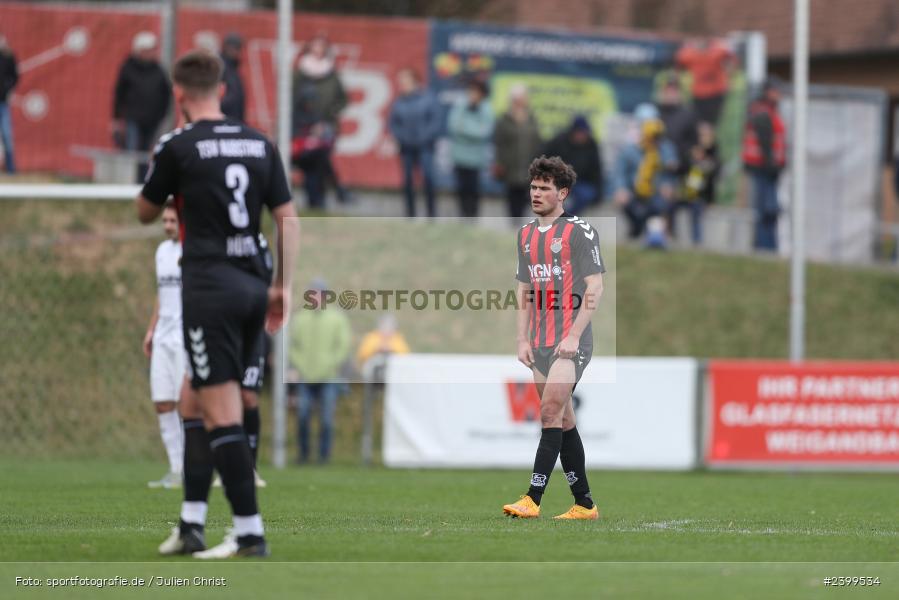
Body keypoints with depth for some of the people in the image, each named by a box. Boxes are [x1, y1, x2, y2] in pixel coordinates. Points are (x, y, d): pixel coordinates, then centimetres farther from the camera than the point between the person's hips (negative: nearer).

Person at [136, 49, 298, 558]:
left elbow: (146, 212, 9)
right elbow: (288, 218, 9)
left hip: (209, 283, -6)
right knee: (195, 404, 17)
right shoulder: (260, 144, 9)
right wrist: (282, 286, 15)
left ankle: (250, 533, -9)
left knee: (221, 414, -5)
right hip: (254, 283, 6)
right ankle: (191, 526, 16)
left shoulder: (178, 146, -6)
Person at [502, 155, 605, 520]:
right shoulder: (526, 235, 15)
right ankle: (584, 504, 13)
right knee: (563, 421, 8)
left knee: (551, 412, -16)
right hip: (540, 342, 7)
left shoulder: (579, 231, -6)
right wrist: (523, 339, 10)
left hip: (571, 341, -7)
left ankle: (532, 499, -21)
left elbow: (595, 288, -11)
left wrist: (573, 336, -17)